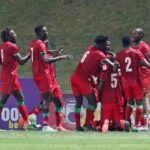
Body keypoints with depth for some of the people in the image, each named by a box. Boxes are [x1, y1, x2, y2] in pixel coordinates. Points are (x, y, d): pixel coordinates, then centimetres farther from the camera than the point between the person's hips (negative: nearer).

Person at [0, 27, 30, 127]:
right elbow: (21, 61, -13)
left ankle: (27, 122, 19)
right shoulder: (12, 46, -14)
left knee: (20, 99, 14)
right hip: (10, 76, -10)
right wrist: (30, 54, -4)